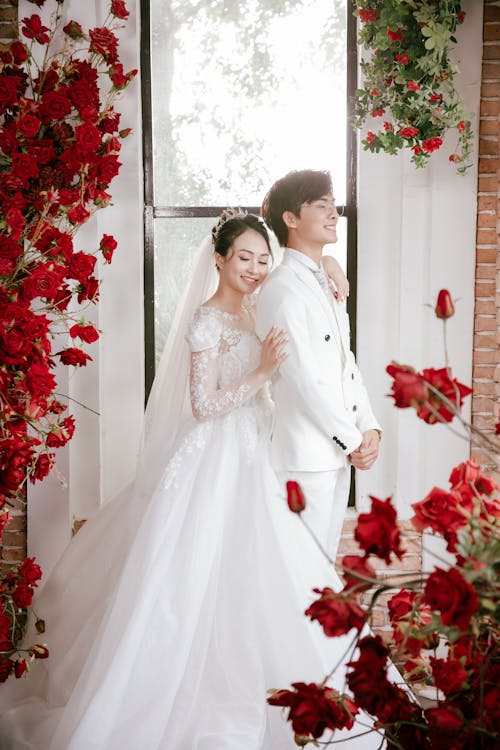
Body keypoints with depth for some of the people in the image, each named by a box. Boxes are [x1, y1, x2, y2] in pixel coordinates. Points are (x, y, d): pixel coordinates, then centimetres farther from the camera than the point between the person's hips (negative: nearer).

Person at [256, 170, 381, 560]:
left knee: (326, 557, 17)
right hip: (306, 454, -9)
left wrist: (369, 428, 1)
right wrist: (353, 441, -12)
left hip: (339, 451, 9)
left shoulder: (325, 283, 15)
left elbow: (347, 363, 13)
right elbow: (304, 379, -18)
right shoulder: (283, 289, -15)